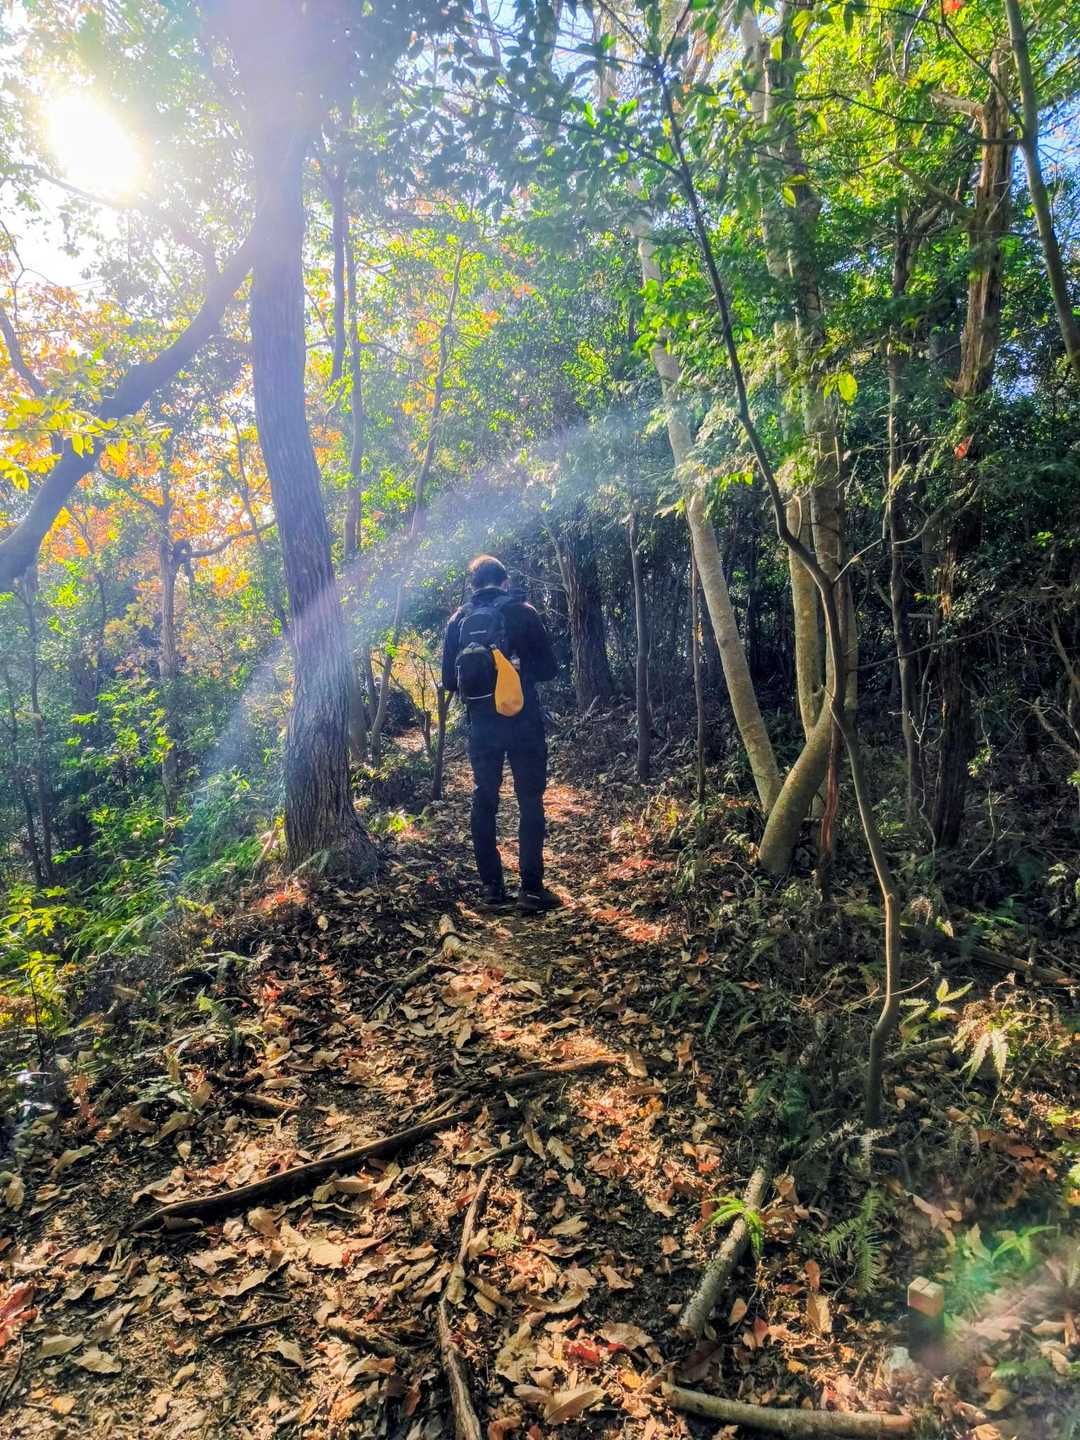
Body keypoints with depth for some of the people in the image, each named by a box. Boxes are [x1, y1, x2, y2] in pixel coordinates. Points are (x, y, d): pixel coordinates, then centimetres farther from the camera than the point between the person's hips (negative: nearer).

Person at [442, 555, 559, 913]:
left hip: (481, 723, 3)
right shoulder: (522, 612, -2)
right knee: (530, 803, 2)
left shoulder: (458, 619, 7)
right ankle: (531, 890, 0)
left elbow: (449, 680, 8)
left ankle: (491, 889, 14)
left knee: (484, 801, 11)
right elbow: (548, 668, 0)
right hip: (522, 720, -3)